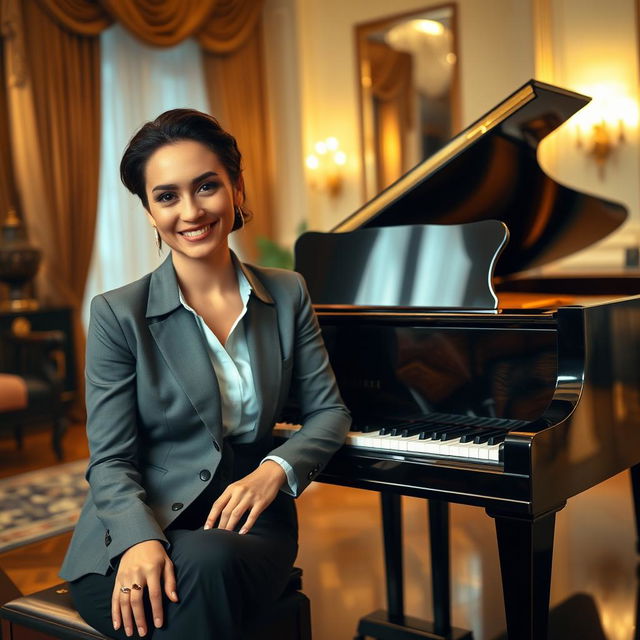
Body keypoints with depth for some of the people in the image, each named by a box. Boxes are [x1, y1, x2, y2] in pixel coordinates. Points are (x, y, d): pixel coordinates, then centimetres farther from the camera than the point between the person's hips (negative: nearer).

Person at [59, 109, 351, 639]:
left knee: (206, 562, -34)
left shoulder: (287, 296, 7)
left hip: (245, 522, 2)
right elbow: (111, 461, -6)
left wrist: (277, 469, -12)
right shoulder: (118, 314, -3)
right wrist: (141, 540, -26)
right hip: (134, 538, -1)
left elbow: (328, 410, 9)